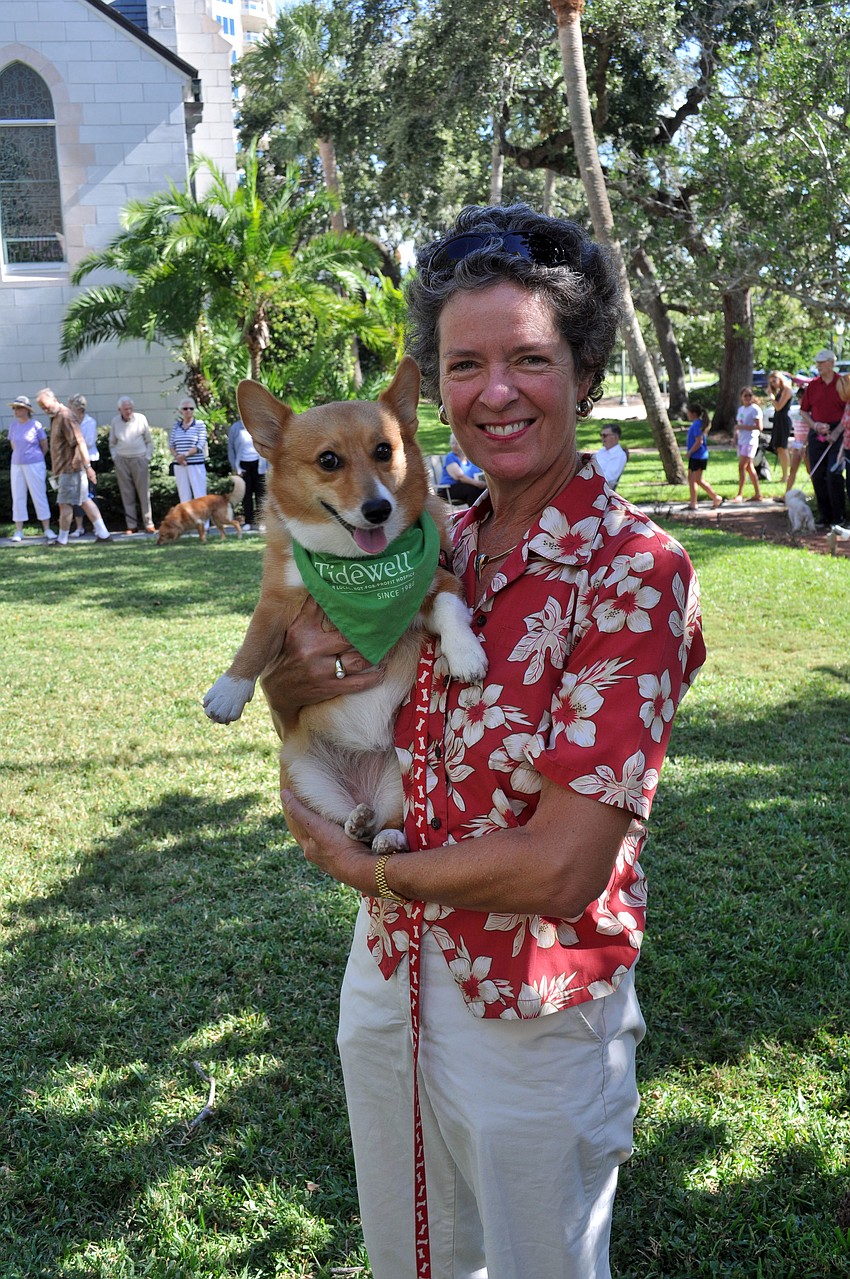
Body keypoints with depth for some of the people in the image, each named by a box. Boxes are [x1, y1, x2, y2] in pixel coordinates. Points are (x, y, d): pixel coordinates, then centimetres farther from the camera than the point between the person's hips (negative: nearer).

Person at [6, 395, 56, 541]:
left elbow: (45, 447, 1)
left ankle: (47, 529, 4)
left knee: (39, 496, -1)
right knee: (18, 497, 5)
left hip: (34, 466, -4)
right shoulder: (13, 426, 4)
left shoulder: (36, 425, -8)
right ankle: (18, 531, 9)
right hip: (17, 465, 4)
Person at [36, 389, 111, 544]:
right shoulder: (55, 417, 13)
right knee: (84, 500, 11)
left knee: (64, 503, -1)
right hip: (66, 467, 10)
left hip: (70, 467, -10)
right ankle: (103, 534, 13)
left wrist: (87, 466, -25)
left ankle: (62, 540, 9)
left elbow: (80, 442, -22)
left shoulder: (66, 417, -17)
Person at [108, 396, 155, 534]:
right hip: (121, 460, 2)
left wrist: (148, 456, -1)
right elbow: (112, 443, 15)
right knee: (127, 494, 2)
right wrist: (115, 458, 4)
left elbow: (149, 441, 7)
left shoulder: (141, 418, 0)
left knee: (144, 493, -3)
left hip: (140, 459, -2)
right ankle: (131, 525, 7)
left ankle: (148, 524, 1)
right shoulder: (115, 421, 5)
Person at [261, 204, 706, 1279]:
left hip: (532, 1024, -5)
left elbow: (563, 868, -26)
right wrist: (286, 685, -14)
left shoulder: (634, 570, -21)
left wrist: (367, 869, -13)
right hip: (387, 978, 6)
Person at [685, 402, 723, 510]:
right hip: (694, 456, 10)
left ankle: (717, 498, 1)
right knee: (691, 478, 11)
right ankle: (693, 503, 14)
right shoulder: (696, 424, 13)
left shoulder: (697, 425, -17)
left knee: (698, 480, -7)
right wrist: (690, 453, 14)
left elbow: (699, 442, -23)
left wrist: (689, 452, -14)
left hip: (699, 456, -10)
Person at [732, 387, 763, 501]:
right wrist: (735, 437, 4)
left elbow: (759, 427, -14)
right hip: (741, 441, 8)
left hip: (750, 441, -8)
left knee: (742, 466, -14)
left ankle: (740, 494, -11)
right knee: (749, 468, 9)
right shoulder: (741, 409, 15)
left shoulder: (755, 409, -7)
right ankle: (758, 494, 14)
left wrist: (743, 427, -18)